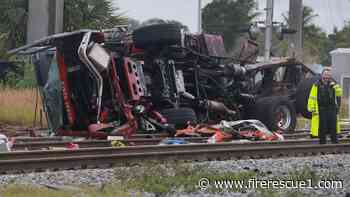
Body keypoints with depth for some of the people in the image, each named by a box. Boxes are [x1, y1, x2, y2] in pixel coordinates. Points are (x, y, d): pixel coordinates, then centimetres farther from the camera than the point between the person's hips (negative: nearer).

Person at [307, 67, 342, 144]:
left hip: (332, 109, 3)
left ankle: (335, 143, 10)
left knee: (333, 128, 3)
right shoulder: (317, 85, -3)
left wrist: (334, 85, -16)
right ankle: (322, 143, 8)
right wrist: (312, 108, -10)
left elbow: (339, 92, -3)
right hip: (321, 110, -3)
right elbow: (312, 98, -4)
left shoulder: (333, 84, 9)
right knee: (322, 129, 1)